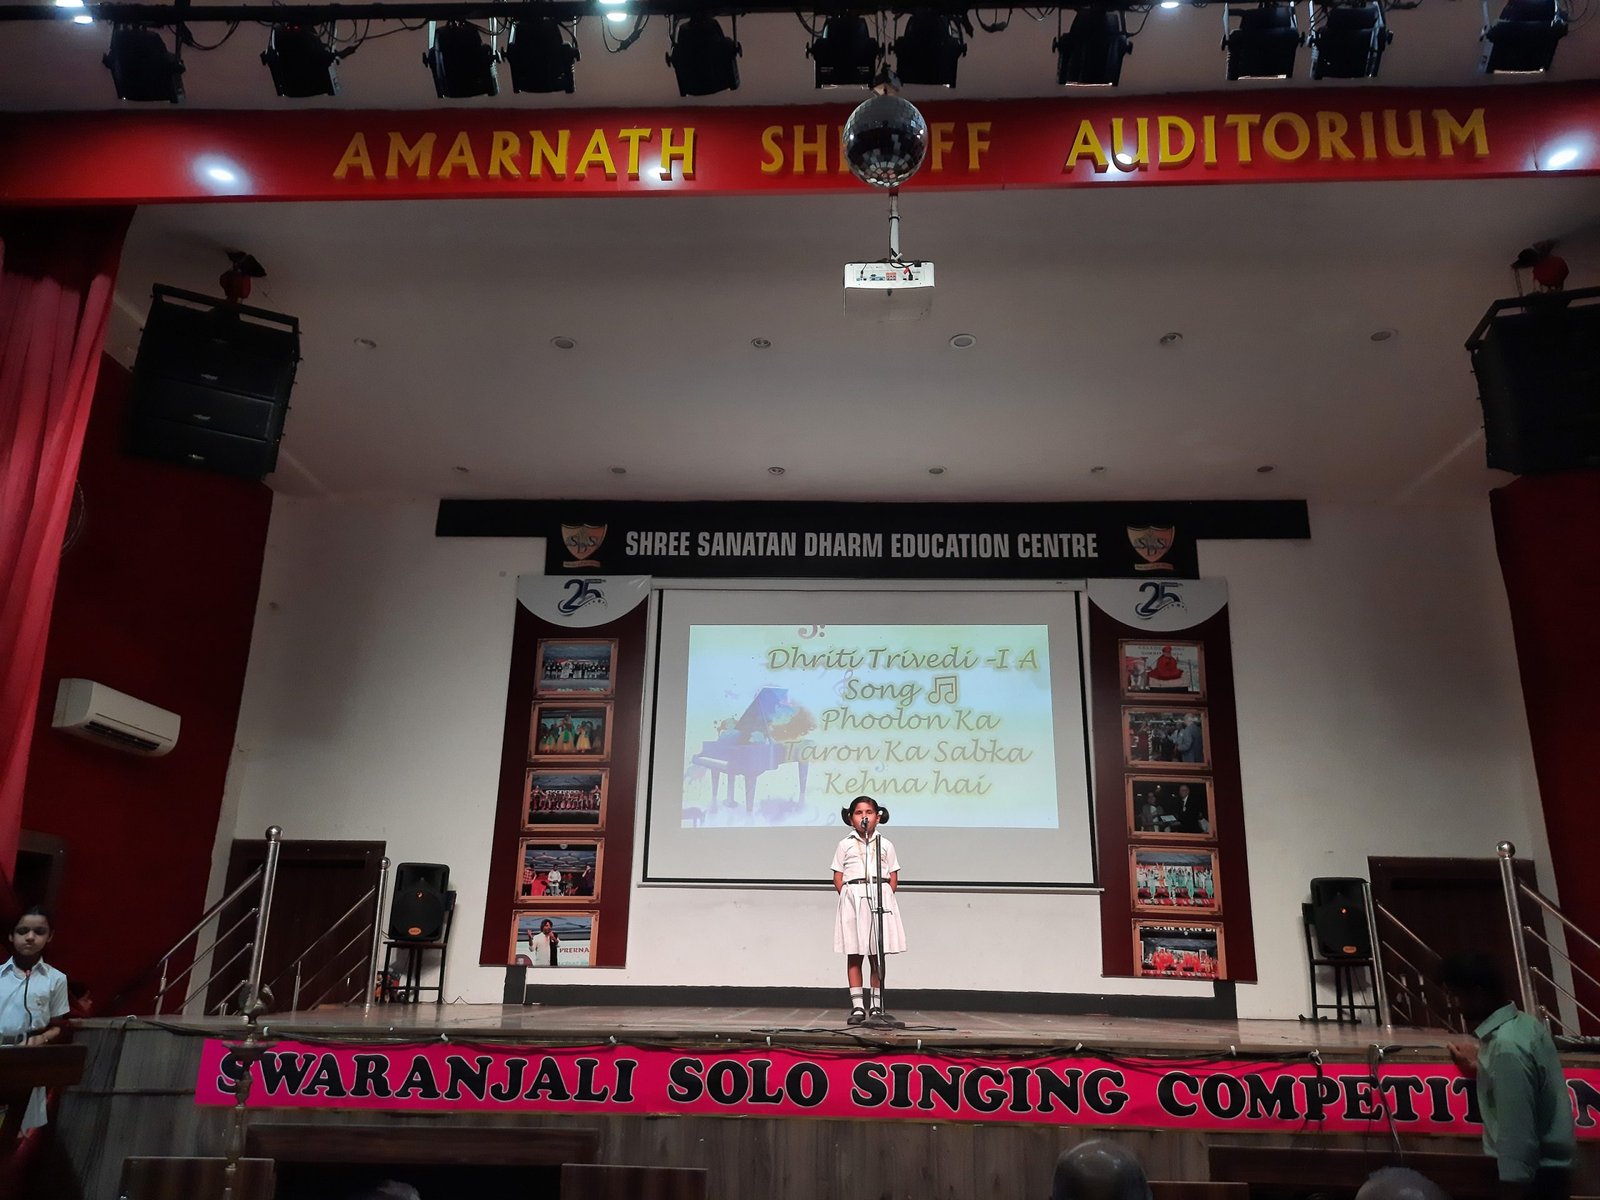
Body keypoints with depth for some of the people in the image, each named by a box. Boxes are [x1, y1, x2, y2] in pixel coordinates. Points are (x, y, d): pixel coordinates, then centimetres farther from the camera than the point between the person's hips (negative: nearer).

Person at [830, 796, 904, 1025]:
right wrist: (849, 896, -6)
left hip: (880, 899, 0)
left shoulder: (885, 845, 10)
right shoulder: (845, 845, 9)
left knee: (877, 955, 3)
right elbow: (838, 878, 7)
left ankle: (876, 1005, 11)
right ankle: (857, 1006, 5)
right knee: (853, 955, 0)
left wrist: (884, 897, -3)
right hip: (852, 898, 0)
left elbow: (893, 879, 9)